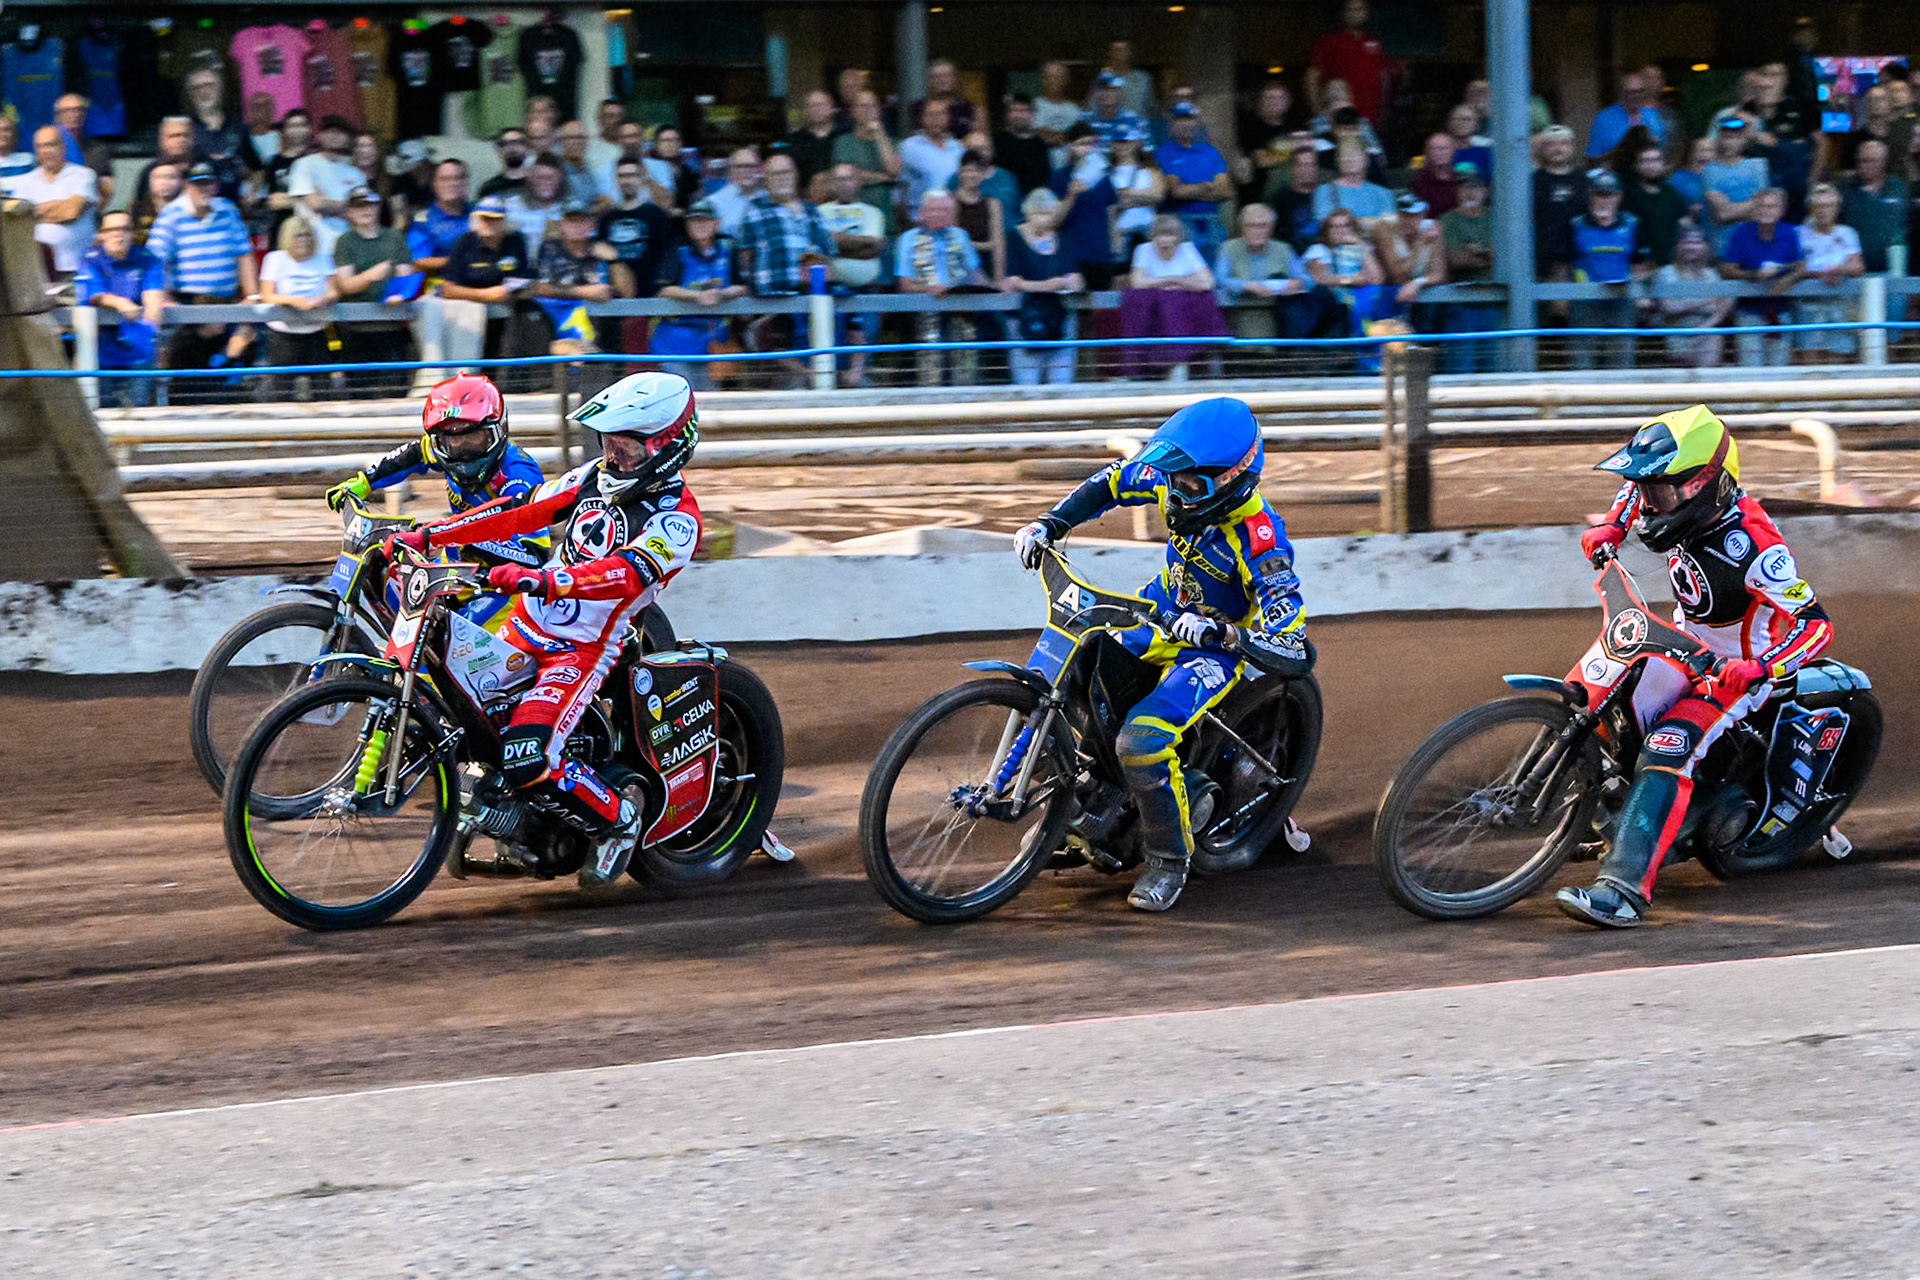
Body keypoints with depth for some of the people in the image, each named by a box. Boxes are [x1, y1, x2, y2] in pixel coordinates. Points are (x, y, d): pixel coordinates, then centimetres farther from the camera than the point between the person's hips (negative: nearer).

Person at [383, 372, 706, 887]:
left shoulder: (677, 519, -17)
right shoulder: (598, 477, 6)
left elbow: (629, 574, -35)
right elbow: (520, 512, 6)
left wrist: (542, 578, -51)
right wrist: (426, 535, -1)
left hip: (585, 648, -8)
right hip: (526, 624, 8)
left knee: (527, 764, -25)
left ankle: (616, 821, 1)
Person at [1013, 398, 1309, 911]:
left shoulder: (1257, 537, -33)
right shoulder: (1174, 478, -14)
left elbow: (1289, 633, -36)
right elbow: (1112, 482, 5)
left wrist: (1221, 633, -52)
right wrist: (1050, 524, -7)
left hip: (1215, 648, -8)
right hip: (1163, 611, 8)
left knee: (1142, 741, -27)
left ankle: (1169, 858, -6)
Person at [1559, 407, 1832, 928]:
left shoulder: (1751, 547, -31)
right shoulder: (1683, 502, -10)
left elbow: (1816, 625, -29)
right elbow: (1638, 486, 16)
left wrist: (1757, 669, -44)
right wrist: (1611, 527, 0)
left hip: (1739, 668, -8)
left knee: (1667, 750, -28)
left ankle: (1625, 889, -38)